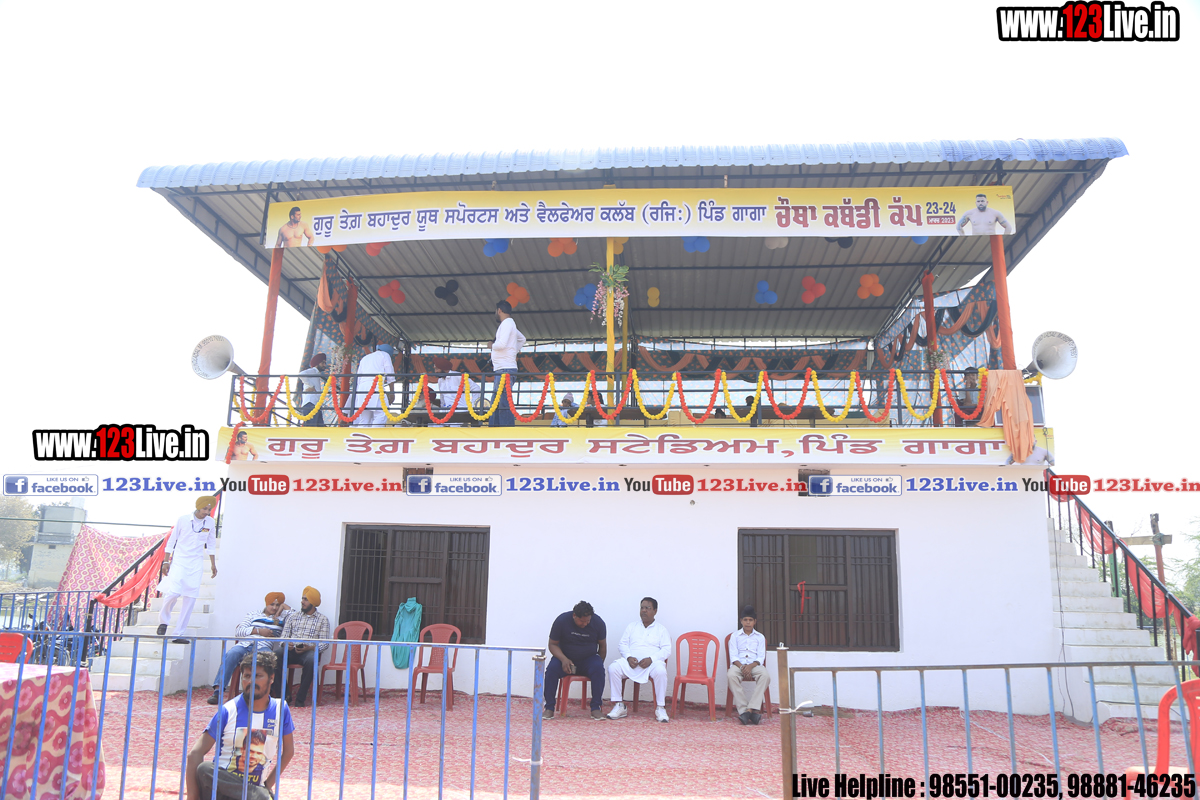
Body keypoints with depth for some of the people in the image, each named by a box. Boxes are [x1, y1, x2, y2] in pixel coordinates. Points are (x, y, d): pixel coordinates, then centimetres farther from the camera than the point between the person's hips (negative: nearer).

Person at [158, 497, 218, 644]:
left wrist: (213, 565, 13)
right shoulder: (183, 520, -5)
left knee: (190, 599, -1)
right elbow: (171, 541, 3)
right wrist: (166, 561, 0)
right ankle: (163, 620, 12)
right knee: (174, 592, -19)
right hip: (179, 561, -3)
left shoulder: (211, 522, 3)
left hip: (196, 564, 3)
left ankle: (179, 634, 6)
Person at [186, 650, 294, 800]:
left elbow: (288, 750, 12)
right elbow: (195, 754, -10)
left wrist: (268, 785, 4)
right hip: (220, 783, 1)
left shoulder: (280, 709, 0)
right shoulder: (228, 711, -6)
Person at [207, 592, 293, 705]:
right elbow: (238, 631, 13)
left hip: (263, 647, -1)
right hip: (245, 644, 1)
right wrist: (258, 631, 1)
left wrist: (285, 607, 16)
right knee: (232, 654, -32)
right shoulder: (253, 615, 25)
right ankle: (217, 691, -36)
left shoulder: (282, 618, 24)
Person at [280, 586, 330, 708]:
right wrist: (286, 644, -11)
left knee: (311, 660, -40)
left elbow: (324, 643, 4)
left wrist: (309, 648, -16)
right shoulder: (292, 617, 23)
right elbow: (284, 636, 14)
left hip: (309, 651, -3)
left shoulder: (322, 619, 12)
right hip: (291, 651, 3)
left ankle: (301, 698, -27)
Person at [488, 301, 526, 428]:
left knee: (504, 402, -13)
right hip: (501, 370, 10)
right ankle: (494, 427, 11)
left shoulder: (507, 323, -8)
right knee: (496, 402, 10)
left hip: (505, 369, -10)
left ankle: (508, 427, -14)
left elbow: (502, 344, -22)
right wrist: (515, 351, 26)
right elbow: (522, 339, 39)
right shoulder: (510, 324, 22)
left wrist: (493, 345, -1)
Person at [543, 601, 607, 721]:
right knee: (552, 668, -30)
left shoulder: (598, 622, -8)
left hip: (588, 659, 1)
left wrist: (599, 665, -3)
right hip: (565, 658, 0)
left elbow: (602, 645, 4)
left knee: (598, 668, -31)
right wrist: (563, 659, -24)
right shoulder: (561, 620, -13)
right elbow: (553, 644, -8)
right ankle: (549, 708, -21)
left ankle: (596, 708, -23)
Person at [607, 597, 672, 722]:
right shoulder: (632, 626, 22)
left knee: (660, 671, -37)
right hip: (631, 661, 3)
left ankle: (660, 709, -24)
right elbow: (622, 644, 13)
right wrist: (629, 657, -9)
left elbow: (666, 650, 2)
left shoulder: (661, 629, 15)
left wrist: (651, 659, -15)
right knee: (613, 668, -26)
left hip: (652, 662, -2)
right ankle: (619, 706, -18)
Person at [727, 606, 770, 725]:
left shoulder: (760, 637, 17)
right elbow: (733, 656, 4)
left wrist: (750, 666, -16)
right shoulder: (735, 636, 16)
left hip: (754, 665, 1)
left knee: (765, 675, -35)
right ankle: (743, 709, -37)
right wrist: (741, 667, -17)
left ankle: (751, 709, -39)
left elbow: (761, 657, 5)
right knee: (731, 675, -37)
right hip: (738, 664, -1)